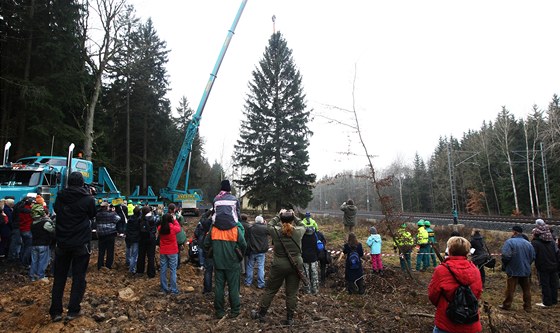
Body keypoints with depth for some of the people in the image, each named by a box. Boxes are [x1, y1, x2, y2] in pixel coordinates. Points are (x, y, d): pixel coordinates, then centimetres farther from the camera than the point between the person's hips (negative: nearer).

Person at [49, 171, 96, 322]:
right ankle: (73, 311, 10)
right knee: (78, 277, 8)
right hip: (81, 244, -3)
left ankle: (56, 311, 15)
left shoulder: (60, 197, -3)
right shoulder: (88, 199, -12)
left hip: (62, 243, 3)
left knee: (59, 277, 13)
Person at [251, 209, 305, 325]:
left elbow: (270, 225, 13)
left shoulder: (276, 231, -9)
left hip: (279, 266, -1)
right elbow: (302, 226, 16)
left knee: (270, 290, 13)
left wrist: (279, 215, 20)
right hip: (295, 266, 1)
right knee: (292, 293, 9)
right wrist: (294, 216, 21)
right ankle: (290, 318, 18)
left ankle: (261, 314, 25)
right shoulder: (298, 232, -7)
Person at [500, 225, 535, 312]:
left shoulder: (510, 242, -15)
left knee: (510, 289, 4)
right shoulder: (528, 243, 2)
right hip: (526, 270, 5)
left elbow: (506, 255, -24)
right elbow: (533, 257, 5)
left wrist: (504, 264, -5)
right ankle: (527, 307, 21)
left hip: (513, 270, -5)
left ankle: (506, 305, 12)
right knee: (526, 289, 14)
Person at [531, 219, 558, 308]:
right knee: (553, 283, 14)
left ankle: (547, 302, 4)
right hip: (553, 266, 6)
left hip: (543, 268, -6)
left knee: (545, 284, 0)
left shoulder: (535, 243, -12)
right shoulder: (551, 241, 7)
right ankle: (554, 300, 23)